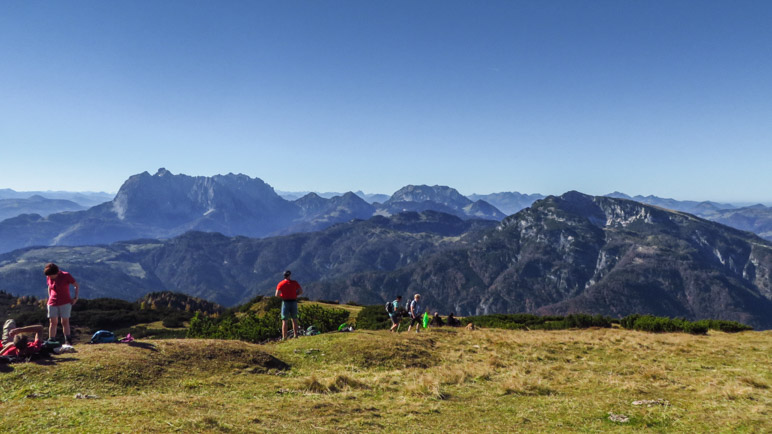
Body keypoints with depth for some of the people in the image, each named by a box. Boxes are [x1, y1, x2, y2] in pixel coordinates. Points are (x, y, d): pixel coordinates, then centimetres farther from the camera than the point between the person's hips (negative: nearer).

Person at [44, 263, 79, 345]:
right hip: (53, 303, 3)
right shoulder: (49, 277, 2)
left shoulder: (66, 276, -9)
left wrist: (75, 298, -8)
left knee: (65, 321, -5)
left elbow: (77, 286, -2)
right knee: (53, 322, -1)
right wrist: (50, 298, 11)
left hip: (65, 303, -3)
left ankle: (68, 341, -5)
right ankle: (51, 341, 1)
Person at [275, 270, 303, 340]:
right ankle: (296, 335, 16)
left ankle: (284, 337, 1)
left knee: (284, 321, 4)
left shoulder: (281, 284, -4)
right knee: (294, 319, 16)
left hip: (285, 302, -2)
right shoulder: (294, 283, 2)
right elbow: (301, 291, 0)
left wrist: (282, 295, 10)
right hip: (294, 302, 2)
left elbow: (277, 295, -10)